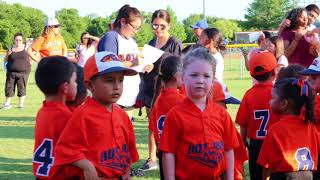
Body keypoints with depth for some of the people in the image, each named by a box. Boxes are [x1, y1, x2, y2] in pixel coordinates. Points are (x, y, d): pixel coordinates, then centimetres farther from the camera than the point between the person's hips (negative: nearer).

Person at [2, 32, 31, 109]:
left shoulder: (25, 48, 0)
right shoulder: (11, 49, 5)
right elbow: (5, 60, 10)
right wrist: (7, 55, -9)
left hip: (23, 72, -2)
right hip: (11, 72, 2)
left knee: (22, 88, -2)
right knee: (9, 88, 3)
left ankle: (21, 104, 8)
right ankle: (7, 103, 14)